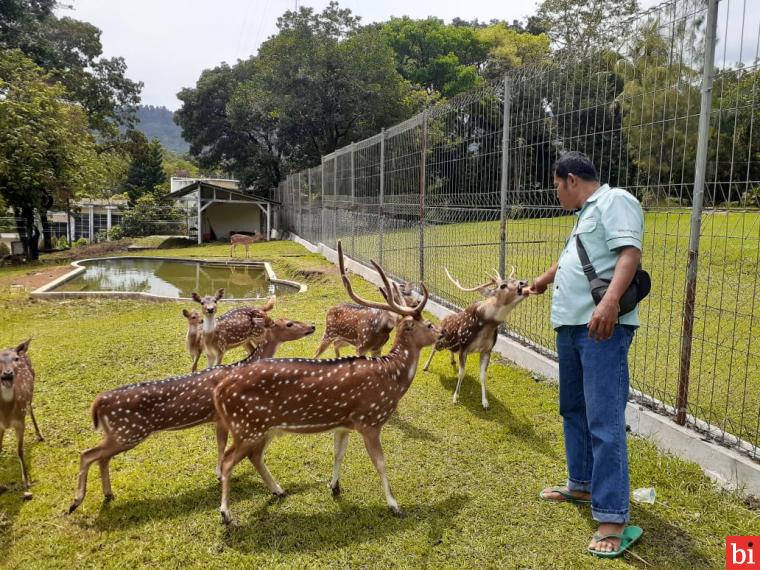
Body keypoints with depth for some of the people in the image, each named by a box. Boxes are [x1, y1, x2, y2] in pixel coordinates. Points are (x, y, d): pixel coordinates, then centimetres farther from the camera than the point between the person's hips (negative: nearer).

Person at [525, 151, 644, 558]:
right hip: (570, 325, 10)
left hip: (603, 328, -10)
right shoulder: (585, 214, 23)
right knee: (573, 410, 17)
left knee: (604, 421, -10)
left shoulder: (615, 201, -6)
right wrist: (543, 281, 54)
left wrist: (610, 302, -34)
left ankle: (613, 519, -5)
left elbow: (630, 253, -21)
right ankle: (582, 485, 31)